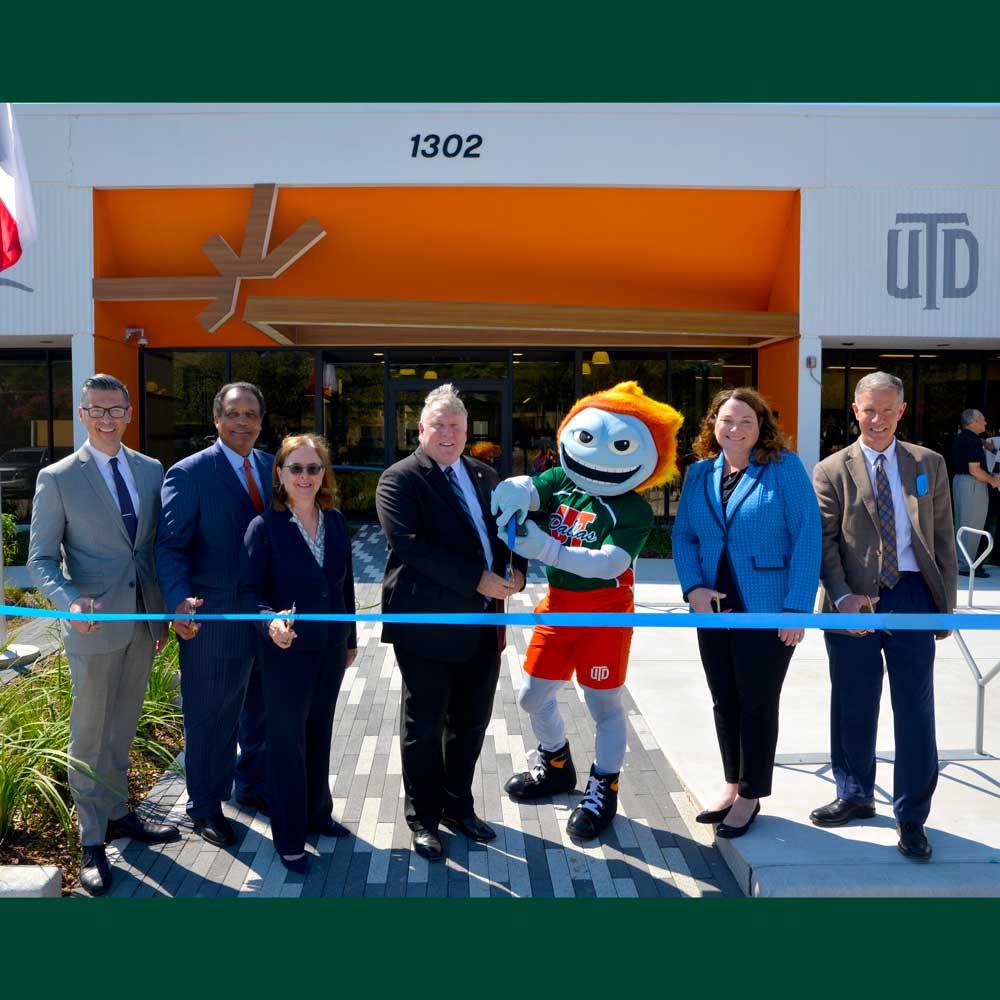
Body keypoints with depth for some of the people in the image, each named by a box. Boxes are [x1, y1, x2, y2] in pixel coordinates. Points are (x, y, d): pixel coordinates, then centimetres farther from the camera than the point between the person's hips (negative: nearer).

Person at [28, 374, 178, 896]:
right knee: (89, 735, 7)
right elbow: (41, 559, -7)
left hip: (144, 623, 4)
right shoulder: (57, 479, -6)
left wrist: (163, 612, 10)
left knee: (122, 729, 17)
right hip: (95, 624, -4)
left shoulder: (151, 470, 6)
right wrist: (70, 603, -25)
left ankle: (116, 813, 34)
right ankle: (92, 840, 20)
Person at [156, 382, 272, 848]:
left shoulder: (271, 467, 7)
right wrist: (179, 601, -32)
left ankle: (252, 787, 41)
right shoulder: (189, 474, -11)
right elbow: (171, 546, -16)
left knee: (261, 711, 20)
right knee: (211, 718, 9)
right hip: (215, 619, -6)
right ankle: (205, 806, 29)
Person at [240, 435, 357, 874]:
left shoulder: (335, 522, 1)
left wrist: (350, 639, 13)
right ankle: (288, 836, 23)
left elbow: (345, 584, 8)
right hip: (286, 651, -4)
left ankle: (317, 813, 38)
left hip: (331, 647, 5)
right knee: (287, 740, 8)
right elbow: (250, 590, -14)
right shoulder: (264, 527, -12)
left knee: (319, 732, 19)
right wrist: (270, 622, -34)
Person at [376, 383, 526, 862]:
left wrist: (516, 569, -6)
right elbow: (413, 546, -20)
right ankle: (423, 818, 24)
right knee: (424, 725, 7)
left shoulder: (484, 476, 13)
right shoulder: (399, 480, -7)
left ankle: (458, 805, 34)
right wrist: (478, 580, -22)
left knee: (471, 722, 16)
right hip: (427, 623, -6)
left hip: (483, 622, 6)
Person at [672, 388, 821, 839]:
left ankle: (750, 796, 22)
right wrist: (693, 587, -8)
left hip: (767, 611, -5)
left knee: (758, 704, 7)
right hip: (714, 608, 5)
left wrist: (797, 607, -17)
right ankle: (731, 785, 32)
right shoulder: (699, 473, 6)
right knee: (724, 702, 15)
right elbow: (683, 534, 8)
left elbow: (807, 537, -12)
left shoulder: (784, 468, -8)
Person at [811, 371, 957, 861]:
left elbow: (943, 537, 9)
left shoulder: (929, 464, 8)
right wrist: (841, 596, -16)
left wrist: (946, 603, 5)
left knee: (915, 709, 3)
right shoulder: (831, 471, 3)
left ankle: (911, 817, 18)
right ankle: (855, 797, 30)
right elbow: (824, 540, -2)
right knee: (852, 708, 10)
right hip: (854, 602, 0)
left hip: (912, 596, 1)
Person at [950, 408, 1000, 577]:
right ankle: (965, 566, -2)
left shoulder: (960, 438, 12)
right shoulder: (973, 441, -18)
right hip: (973, 484, -10)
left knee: (961, 524, 15)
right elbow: (974, 470, -22)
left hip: (959, 480, 10)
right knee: (973, 526, -4)